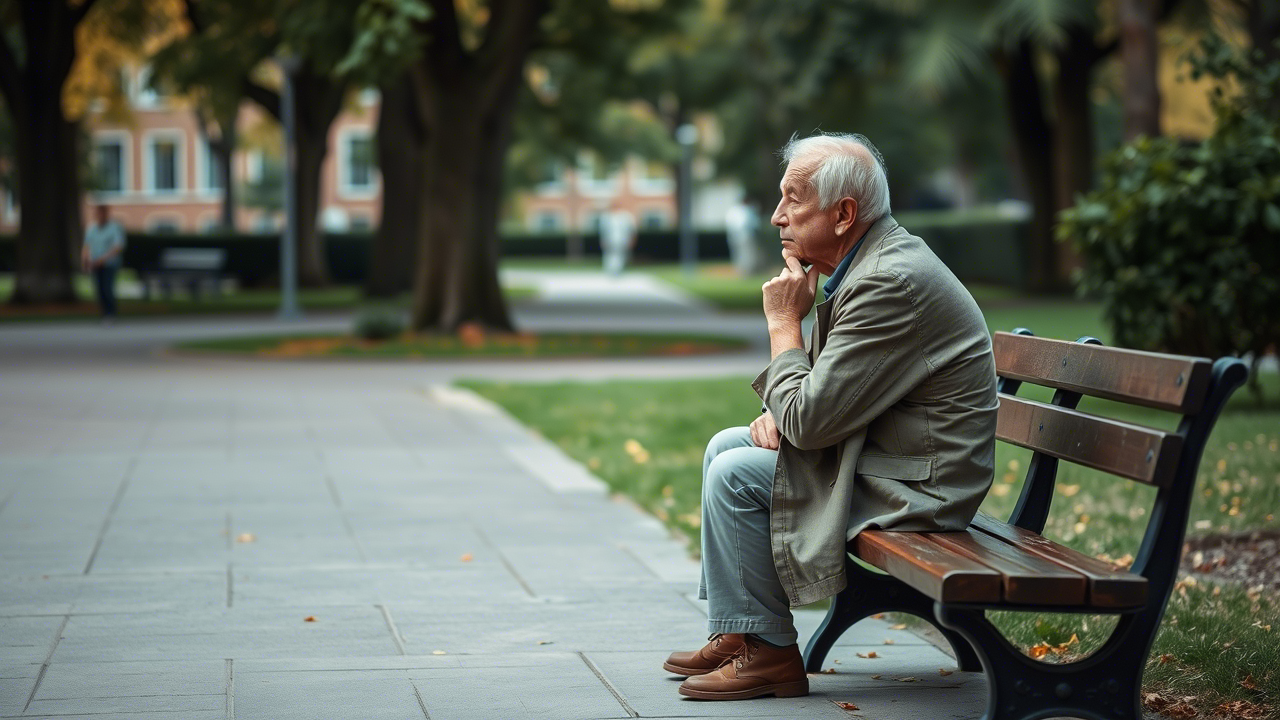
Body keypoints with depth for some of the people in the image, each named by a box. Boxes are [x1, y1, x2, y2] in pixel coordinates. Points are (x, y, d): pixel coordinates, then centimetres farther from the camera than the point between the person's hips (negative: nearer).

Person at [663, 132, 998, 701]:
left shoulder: (892, 282, -25)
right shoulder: (872, 259, 8)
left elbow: (809, 420, -25)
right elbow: (826, 394, 19)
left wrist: (784, 321, -13)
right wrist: (779, 412, -3)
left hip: (913, 485, -11)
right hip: (876, 452, 11)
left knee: (734, 475, -16)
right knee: (726, 446, 13)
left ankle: (769, 653, -4)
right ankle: (735, 632, 17)